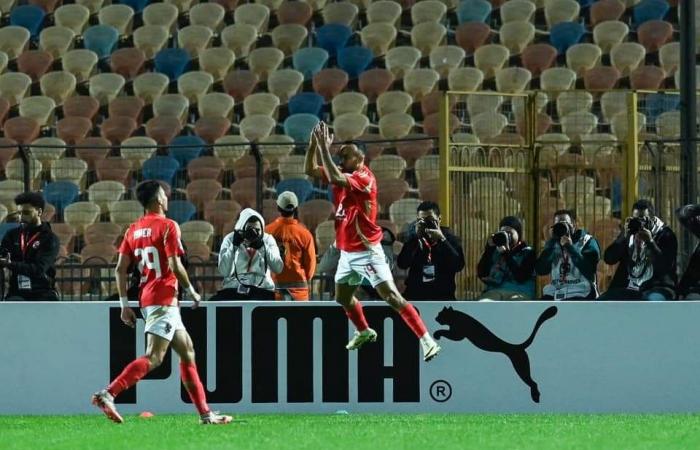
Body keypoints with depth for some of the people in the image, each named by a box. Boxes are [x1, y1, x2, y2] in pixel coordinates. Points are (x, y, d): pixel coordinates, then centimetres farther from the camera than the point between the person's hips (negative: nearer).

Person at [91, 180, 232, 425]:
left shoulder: (133, 229, 12)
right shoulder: (168, 226, -8)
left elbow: (120, 268, 8)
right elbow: (175, 266, -16)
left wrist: (124, 304, 10)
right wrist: (192, 291, -2)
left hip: (146, 297, 9)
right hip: (164, 298, -9)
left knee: (187, 350, 16)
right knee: (153, 357, -15)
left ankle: (205, 413, 17)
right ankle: (108, 394, -28)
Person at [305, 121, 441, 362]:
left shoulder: (363, 177, -19)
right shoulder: (343, 176, 5)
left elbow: (335, 178, -36)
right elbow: (310, 170, 9)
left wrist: (324, 147, -30)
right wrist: (313, 144, -7)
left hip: (366, 251, -9)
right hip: (347, 252, 9)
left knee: (391, 296, -15)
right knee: (343, 297, 21)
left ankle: (426, 339, -16)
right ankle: (364, 332, 45)